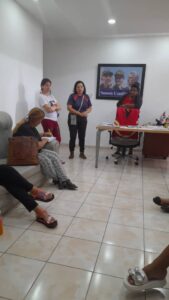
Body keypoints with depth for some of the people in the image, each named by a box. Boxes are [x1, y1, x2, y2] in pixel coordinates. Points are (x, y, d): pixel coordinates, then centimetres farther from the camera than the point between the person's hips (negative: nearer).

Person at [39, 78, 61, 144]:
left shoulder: (52, 96, 15)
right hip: (47, 120, -7)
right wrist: (55, 106, 0)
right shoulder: (41, 97, -8)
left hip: (55, 120, 8)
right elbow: (48, 109, -18)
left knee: (58, 139, 9)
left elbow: (59, 107, 7)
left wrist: (52, 107, -10)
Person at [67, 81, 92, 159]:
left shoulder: (86, 97, 6)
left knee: (82, 136, 7)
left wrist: (86, 112, -15)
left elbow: (90, 108, 8)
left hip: (83, 119, 3)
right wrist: (80, 113, -20)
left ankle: (82, 153, 19)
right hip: (73, 118, -3)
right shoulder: (72, 96, -5)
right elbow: (69, 108, -14)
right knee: (73, 136, 0)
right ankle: (71, 153, 13)